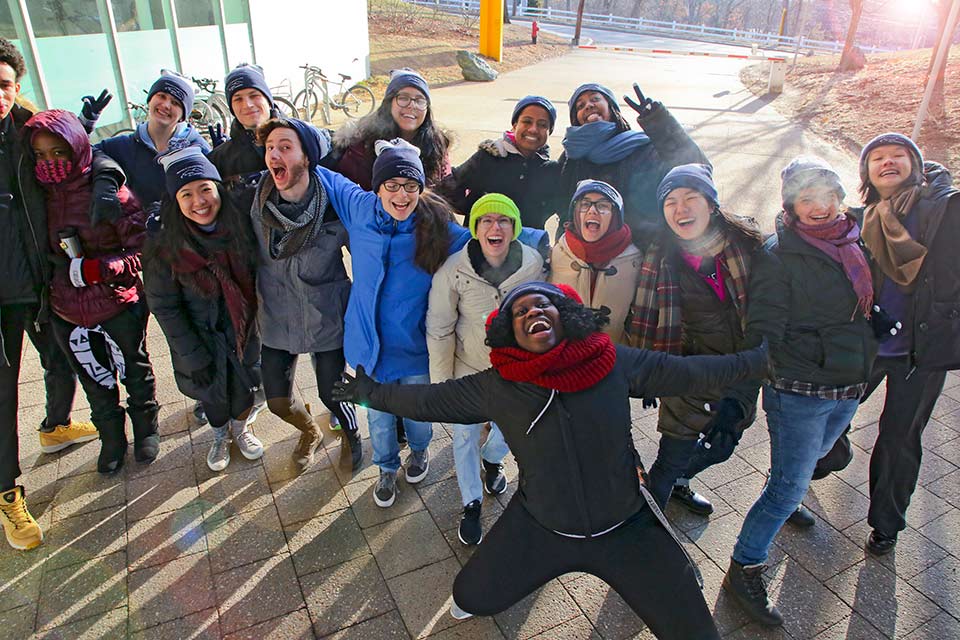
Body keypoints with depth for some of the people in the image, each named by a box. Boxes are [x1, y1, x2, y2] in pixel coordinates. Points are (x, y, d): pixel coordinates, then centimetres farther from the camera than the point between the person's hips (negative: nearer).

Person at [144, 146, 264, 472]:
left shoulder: (240, 223, -19)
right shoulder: (164, 243, -23)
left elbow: (256, 274, -3)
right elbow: (164, 305, -14)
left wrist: (260, 318, -3)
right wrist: (192, 355, -12)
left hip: (243, 324, 1)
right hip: (200, 332, -1)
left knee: (244, 384, 17)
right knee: (213, 388, 18)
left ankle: (239, 427, 51)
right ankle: (220, 435, 51)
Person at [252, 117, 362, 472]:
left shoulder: (336, 204, -20)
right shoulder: (256, 201, -11)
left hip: (326, 319, -3)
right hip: (275, 319, 3)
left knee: (331, 393, 10)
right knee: (278, 400, 14)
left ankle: (351, 435, 47)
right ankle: (310, 431, 49)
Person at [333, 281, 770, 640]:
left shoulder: (616, 364, -15)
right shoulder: (494, 387, -13)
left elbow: (686, 372, -7)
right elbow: (431, 400, -3)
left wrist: (762, 359, -3)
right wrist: (373, 393, 2)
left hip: (627, 527, 0)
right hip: (539, 527, 1)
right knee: (471, 597, 16)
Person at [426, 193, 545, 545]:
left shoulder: (534, 264, -17)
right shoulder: (452, 271, -22)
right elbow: (439, 330, -13)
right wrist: (441, 383, -9)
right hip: (469, 369, -2)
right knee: (466, 437, 13)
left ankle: (491, 460, 60)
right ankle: (472, 505, 38)